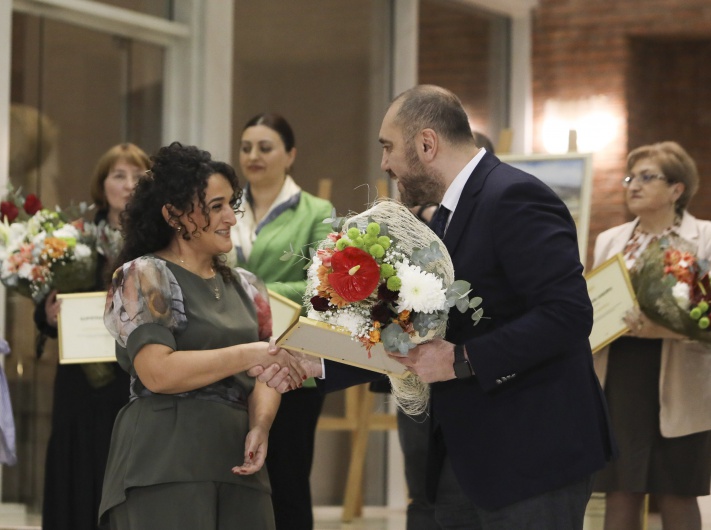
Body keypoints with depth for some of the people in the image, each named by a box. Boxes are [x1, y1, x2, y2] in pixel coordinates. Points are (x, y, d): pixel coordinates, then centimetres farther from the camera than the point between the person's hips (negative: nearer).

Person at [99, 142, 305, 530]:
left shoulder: (243, 286, 18)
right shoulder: (143, 276, -3)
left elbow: (262, 376, 13)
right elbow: (157, 372, -16)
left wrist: (259, 428, -8)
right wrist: (252, 354, -17)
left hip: (235, 464, 6)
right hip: (166, 466, -6)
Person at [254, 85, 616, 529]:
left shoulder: (515, 198, -15)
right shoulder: (448, 216, 16)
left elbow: (569, 313, -24)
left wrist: (463, 361, -24)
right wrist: (317, 365, 10)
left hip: (531, 458, -9)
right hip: (466, 458, 10)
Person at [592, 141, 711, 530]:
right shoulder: (609, 241, 14)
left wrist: (669, 328, -25)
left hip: (674, 390, -4)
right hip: (618, 383, 4)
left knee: (677, 497, 2)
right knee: (619, 494, 5)